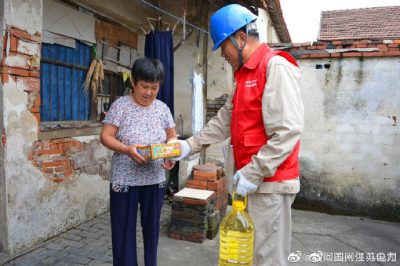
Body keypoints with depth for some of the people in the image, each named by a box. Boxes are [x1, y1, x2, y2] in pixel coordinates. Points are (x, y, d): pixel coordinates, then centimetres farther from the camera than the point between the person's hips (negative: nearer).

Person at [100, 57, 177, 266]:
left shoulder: (163, 108, 4)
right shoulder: (120, 106, -7)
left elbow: (172, 137, 9)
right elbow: (105, 137, -9)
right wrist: (128, 149, -26)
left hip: (155, 181, 3)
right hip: (125, 180, -3)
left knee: (152, 227, 16)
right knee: (124, 230, 8)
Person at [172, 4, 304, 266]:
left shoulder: (276, 66, -15)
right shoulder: (247, 73, 16)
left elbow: (287, 131, -23)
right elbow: (224, 121, 16)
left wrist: (254, 172, -20)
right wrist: (191, 145, 10)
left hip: (269, 182, -9)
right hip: (254, 179, 9)